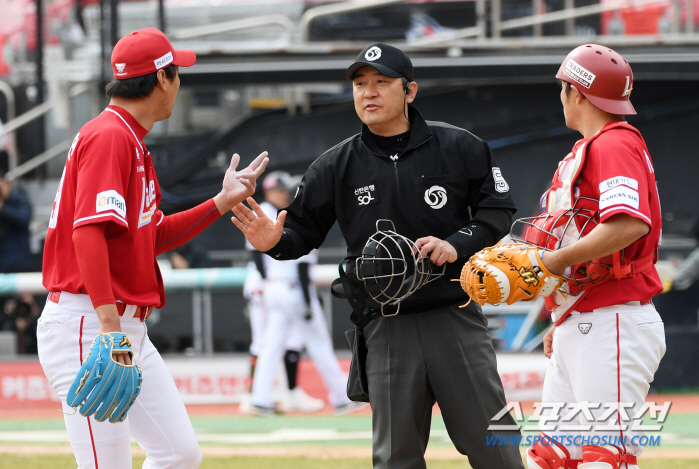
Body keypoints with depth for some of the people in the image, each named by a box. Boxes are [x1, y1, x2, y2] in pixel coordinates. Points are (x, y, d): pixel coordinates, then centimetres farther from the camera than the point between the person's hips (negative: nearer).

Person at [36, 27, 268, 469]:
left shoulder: (133, 142, 18)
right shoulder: (108, 136, -13)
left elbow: (154, 236, 26)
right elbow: (89, 232, -25)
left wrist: (223, 201, 20)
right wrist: (109, 325, -32)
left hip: (130, 330, 10)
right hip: (86, 325, -10)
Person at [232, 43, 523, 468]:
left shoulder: (459, 147, 1)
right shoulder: (336, 166, 5)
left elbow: (498, 209, 3)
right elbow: (303, 231, 8)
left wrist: (457, 244, -13)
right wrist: (273, 242, -15)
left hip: (456, 317, -1)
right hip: (387, 329, 1)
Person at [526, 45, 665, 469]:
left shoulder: (616, 144, -10)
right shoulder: (584, 152, 21)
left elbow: (629, 225, -26)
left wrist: (556, 262, -22)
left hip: (614, 327, -10)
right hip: (576, 331, 10)